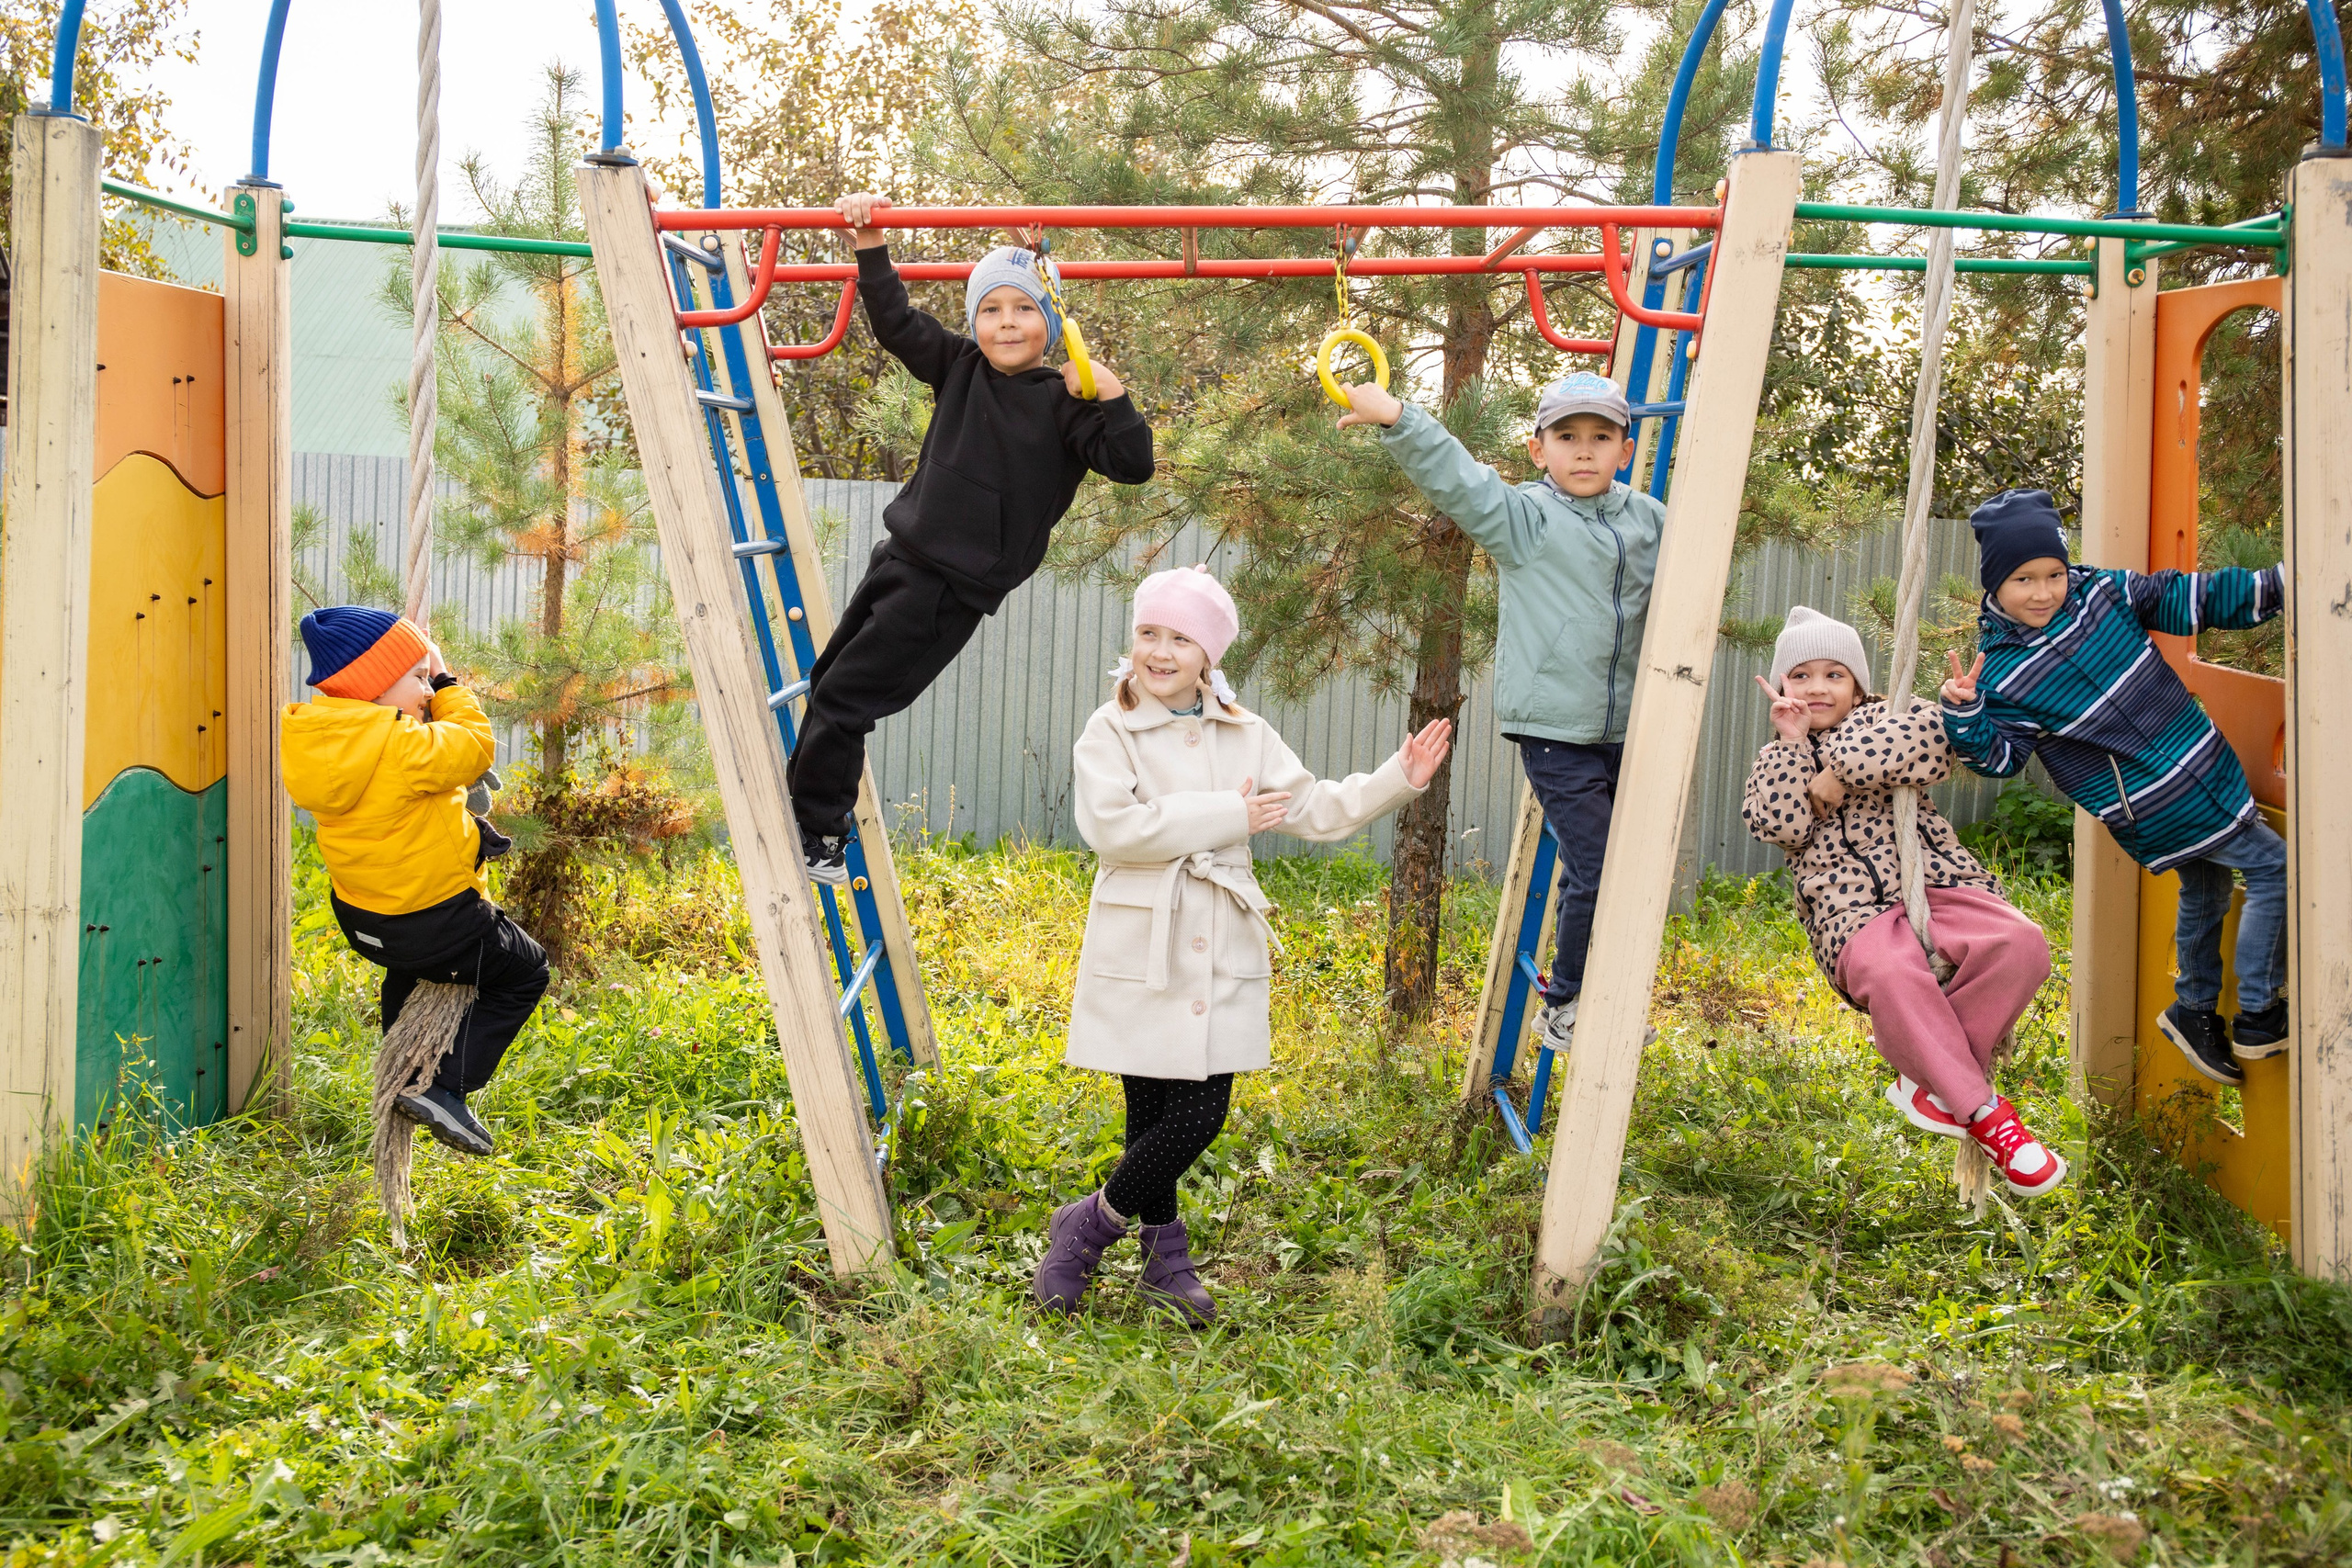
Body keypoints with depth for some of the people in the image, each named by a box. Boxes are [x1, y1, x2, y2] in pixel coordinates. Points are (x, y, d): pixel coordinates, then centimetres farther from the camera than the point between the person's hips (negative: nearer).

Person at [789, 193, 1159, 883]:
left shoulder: (1062, 402, -12)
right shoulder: (959, 367, 4)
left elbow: (1132, 465, -17)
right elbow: (896, 322, 10)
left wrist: (1112, 397, -30)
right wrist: (871, 245, 2)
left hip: (953, 586, -7)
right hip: (902, 555, 7)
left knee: (844, 699, -4)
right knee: (827, 678, 18)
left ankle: (822, 839, 12)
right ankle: (805, 803, 37)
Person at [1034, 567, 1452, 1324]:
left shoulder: (1247, 736, 12)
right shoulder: (1110, 731, -2)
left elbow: (1315, 810, 15)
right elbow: (1111, 825, -18)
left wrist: (1397, 779, 3)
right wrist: (1227, 815, -14)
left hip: (1220, 955, 4)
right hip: (1140, 953, -3)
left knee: (1202, 1114, -3)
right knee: (1154, 1116, 0)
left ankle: (1090, 1224, 18)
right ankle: (1165, 1249, 24)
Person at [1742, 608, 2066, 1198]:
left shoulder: (1878, 722, 19)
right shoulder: (1775, 761, 20)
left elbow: (1938, 738, -7)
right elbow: (1782, 826, -2)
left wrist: (1839, 775, -7)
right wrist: (1792, 741, -1)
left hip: (1937, 884, 2)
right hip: (1854, 911, -2)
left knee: (2020, 941, -30)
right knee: (1891, 974, -39)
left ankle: (1934, 1077, -17)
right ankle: (1983, 1112, -26)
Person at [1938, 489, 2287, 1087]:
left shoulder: (2100, 592, -3)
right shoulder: (2001, 672, -16)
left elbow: (2189, 599, 3)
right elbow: (1999, 756, -13)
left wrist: (2282, 582, -3)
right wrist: (1964, 714, -31)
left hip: (2201, 767, 7)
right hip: (2153, 806, -7)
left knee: (2204, 887, 23)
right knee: (2272, 865, -4)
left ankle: (2195, 1011, 44)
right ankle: (2257, 1020, 7)